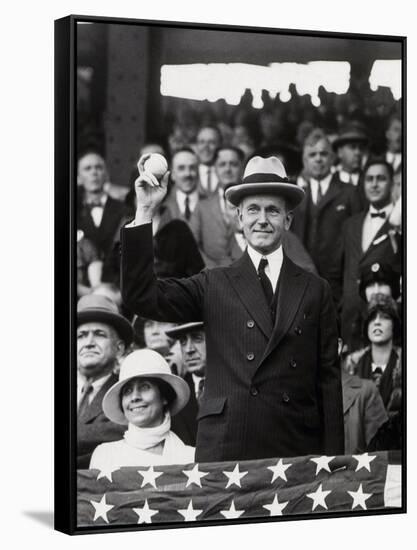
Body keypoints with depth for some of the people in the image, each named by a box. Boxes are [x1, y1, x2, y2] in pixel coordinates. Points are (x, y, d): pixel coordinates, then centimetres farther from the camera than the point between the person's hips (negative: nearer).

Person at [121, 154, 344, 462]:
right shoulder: (214, 285, 10)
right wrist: (145, 212, -6)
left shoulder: (315, 291, 11)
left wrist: (332, 463, 3)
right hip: (224, 448, -1)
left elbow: (329, 379, 9)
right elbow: (142, 297, -2)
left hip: (297, 450, 1)